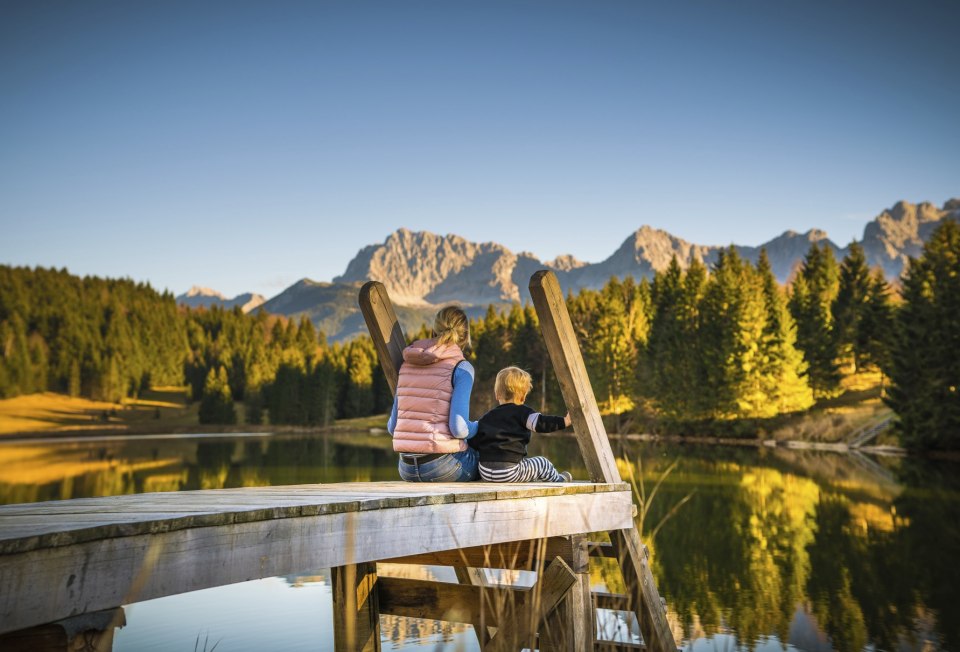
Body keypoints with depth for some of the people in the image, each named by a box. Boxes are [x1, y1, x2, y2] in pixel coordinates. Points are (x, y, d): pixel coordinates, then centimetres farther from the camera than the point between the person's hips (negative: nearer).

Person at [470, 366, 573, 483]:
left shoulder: (486, 418, 14)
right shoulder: (521, 412, -1)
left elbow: (473, 443, 13)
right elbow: (540, 423, -17)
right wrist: (564, 421, -18)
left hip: (484, 473, 6)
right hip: (510, 473, -6)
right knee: (542, 464, 17)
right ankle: (559, 480, 41)